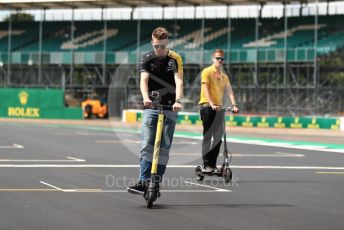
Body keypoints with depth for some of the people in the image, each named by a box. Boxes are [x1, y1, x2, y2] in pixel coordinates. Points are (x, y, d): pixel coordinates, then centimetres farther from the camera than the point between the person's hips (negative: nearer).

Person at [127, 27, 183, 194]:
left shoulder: (175, 59, -1)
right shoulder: (146, 59, 2)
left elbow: (179, 81, -13)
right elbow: (143, 80, -12)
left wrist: (177, 101, -30)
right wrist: (145, 98, -32)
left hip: (170, 109, 0)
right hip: (151, 107, 0)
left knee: (164, 147, 1)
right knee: (147, 145, -10)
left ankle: (156, 183, 7)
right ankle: (143, 181, -14)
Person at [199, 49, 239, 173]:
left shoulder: (224, 76, 16)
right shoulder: (207, 72, -1)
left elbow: (229, 91, 6)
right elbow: (206, 89, -12)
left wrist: (234, 105, -10)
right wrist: (211, 104, -25)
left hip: (218, 107, 6)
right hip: (207, 106, -6)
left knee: (218, 137, 4)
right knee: (207, 136, -6)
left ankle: (213, 164, 10)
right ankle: (206, 164, -6)